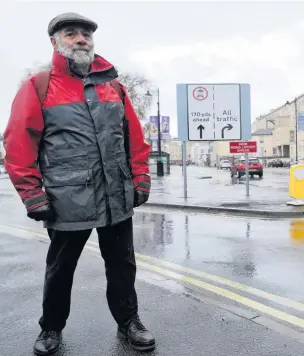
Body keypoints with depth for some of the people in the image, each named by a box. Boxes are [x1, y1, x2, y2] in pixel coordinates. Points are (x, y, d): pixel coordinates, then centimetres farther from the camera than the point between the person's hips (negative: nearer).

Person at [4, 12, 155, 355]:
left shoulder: (114, 86, 12)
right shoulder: (38, 87, -1)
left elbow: (135, 138, 12)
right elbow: (18, 144, -5)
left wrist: (140, 180, 7)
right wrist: (32, 195, -9)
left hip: (119, 199, 4)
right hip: (68, 202, -3)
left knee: (122, 264, 15)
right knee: (60, 269, 14)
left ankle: (128, 320, 35)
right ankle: (51, 327, 37)